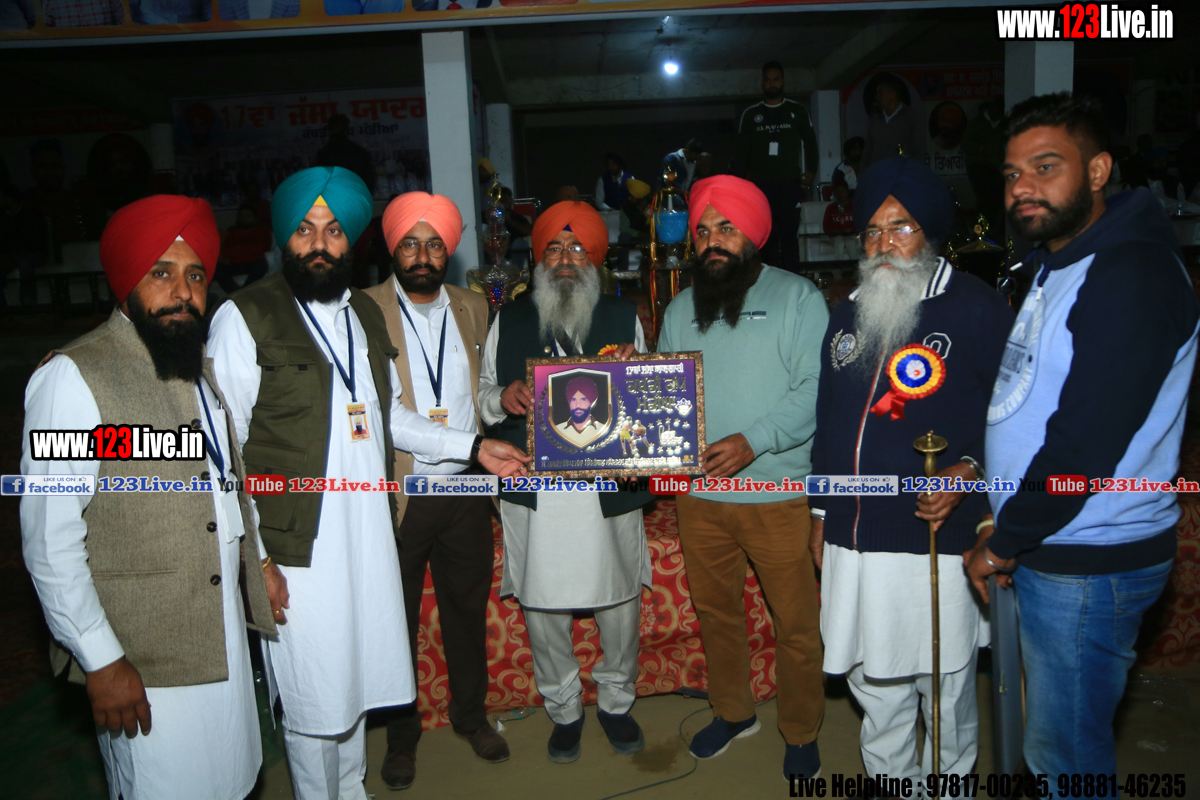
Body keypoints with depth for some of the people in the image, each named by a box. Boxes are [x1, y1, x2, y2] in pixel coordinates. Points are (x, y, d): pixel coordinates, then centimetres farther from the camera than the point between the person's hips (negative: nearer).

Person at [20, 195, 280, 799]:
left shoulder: (201, 368, 11)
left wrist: (256, 558, 10)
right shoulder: (73, 376, -16)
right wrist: (101, 660, -17)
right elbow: (49, 538, -18)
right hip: (143, 661, -7)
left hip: (224, 631, 7)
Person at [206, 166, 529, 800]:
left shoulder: (365, 313, 12)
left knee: (358, 674, 17)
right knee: (313, 698, 4)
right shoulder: (244, 318, -7)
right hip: (296, 543, -5)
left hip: (370, 529, 6)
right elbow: (223, 447, -9)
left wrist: (473, 447, 11)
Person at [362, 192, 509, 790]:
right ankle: (401, 733, 33)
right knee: (396, 616, 12)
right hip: (397, 493, -3)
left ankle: (471, 714, 38)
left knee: (468, 607, 16)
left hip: (466, 490, 4)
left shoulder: (472, 308, 9)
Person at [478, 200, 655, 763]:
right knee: (541, 610, 9)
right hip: (535, 492, 0)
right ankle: (563, 709, 33)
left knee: (620, 603, 10)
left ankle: (616, 701, 35)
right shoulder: (509, 322, 9)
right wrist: (501, 398, -12)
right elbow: (481, 394, 10)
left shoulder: (623, 318, 9)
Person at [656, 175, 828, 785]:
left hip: (777, 491, -4)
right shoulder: (681, 308, 12)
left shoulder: (797, 297, -3)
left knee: (796, 623, 7)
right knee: (715, 612, 18)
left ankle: (801, 733, 29)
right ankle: (733, 712, 40)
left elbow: (816, 389, -13)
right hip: (698, 493, 5)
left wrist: (753, 441, -22)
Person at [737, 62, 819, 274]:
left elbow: (810, 143, 12)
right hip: (761, 185, 1)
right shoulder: (750, 114, 14)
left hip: (790, 184, -1)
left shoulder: (797, 111, 12)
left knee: (789, 234, -7)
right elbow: (742, 148, 12)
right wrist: (746, 174, 0)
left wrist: (810, 171, 1)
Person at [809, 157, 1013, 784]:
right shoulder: (848, 314, 12)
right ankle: (890, 779, 39)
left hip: (936, 542, -5)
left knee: (945, 685, 12)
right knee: (872, 682, 18)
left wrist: (969, 470, -22)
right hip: (854, 540, 5)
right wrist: (821, 511, 18)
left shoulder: (977, 307, -5)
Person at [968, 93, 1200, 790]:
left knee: (1066, 750, 7)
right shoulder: (1055, 267, 13)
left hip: (1089, 566, -9)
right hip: (1049, 549, 9)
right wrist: (1009, 530, 11)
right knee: (1056, 737, 22)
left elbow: (1086, 443, -24)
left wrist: (1004, 544, -13)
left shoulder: (1132, 276, -19)